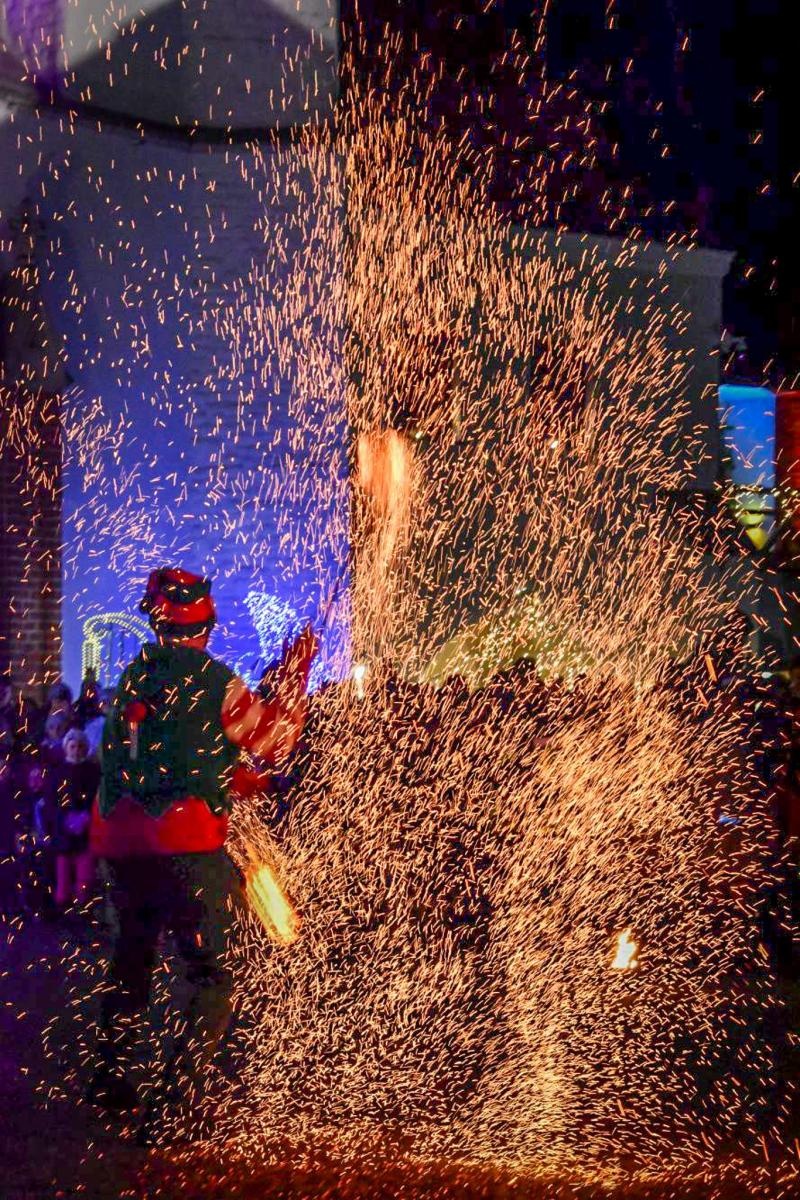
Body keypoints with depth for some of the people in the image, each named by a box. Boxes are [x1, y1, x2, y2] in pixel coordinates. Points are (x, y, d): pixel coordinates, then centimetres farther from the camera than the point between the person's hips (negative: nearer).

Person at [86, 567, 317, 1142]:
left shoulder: (133, 675, 10)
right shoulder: (212, 680, -10)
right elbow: (276, 741, -1)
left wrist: (233, 778, 27)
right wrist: (295, 672, 8)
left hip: (121, 841, 7)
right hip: (186, 845, -7)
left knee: (132, 957, 26)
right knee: (213, 975, 1)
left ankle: (110, 1077, 36)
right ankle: (174, 1102, -6)